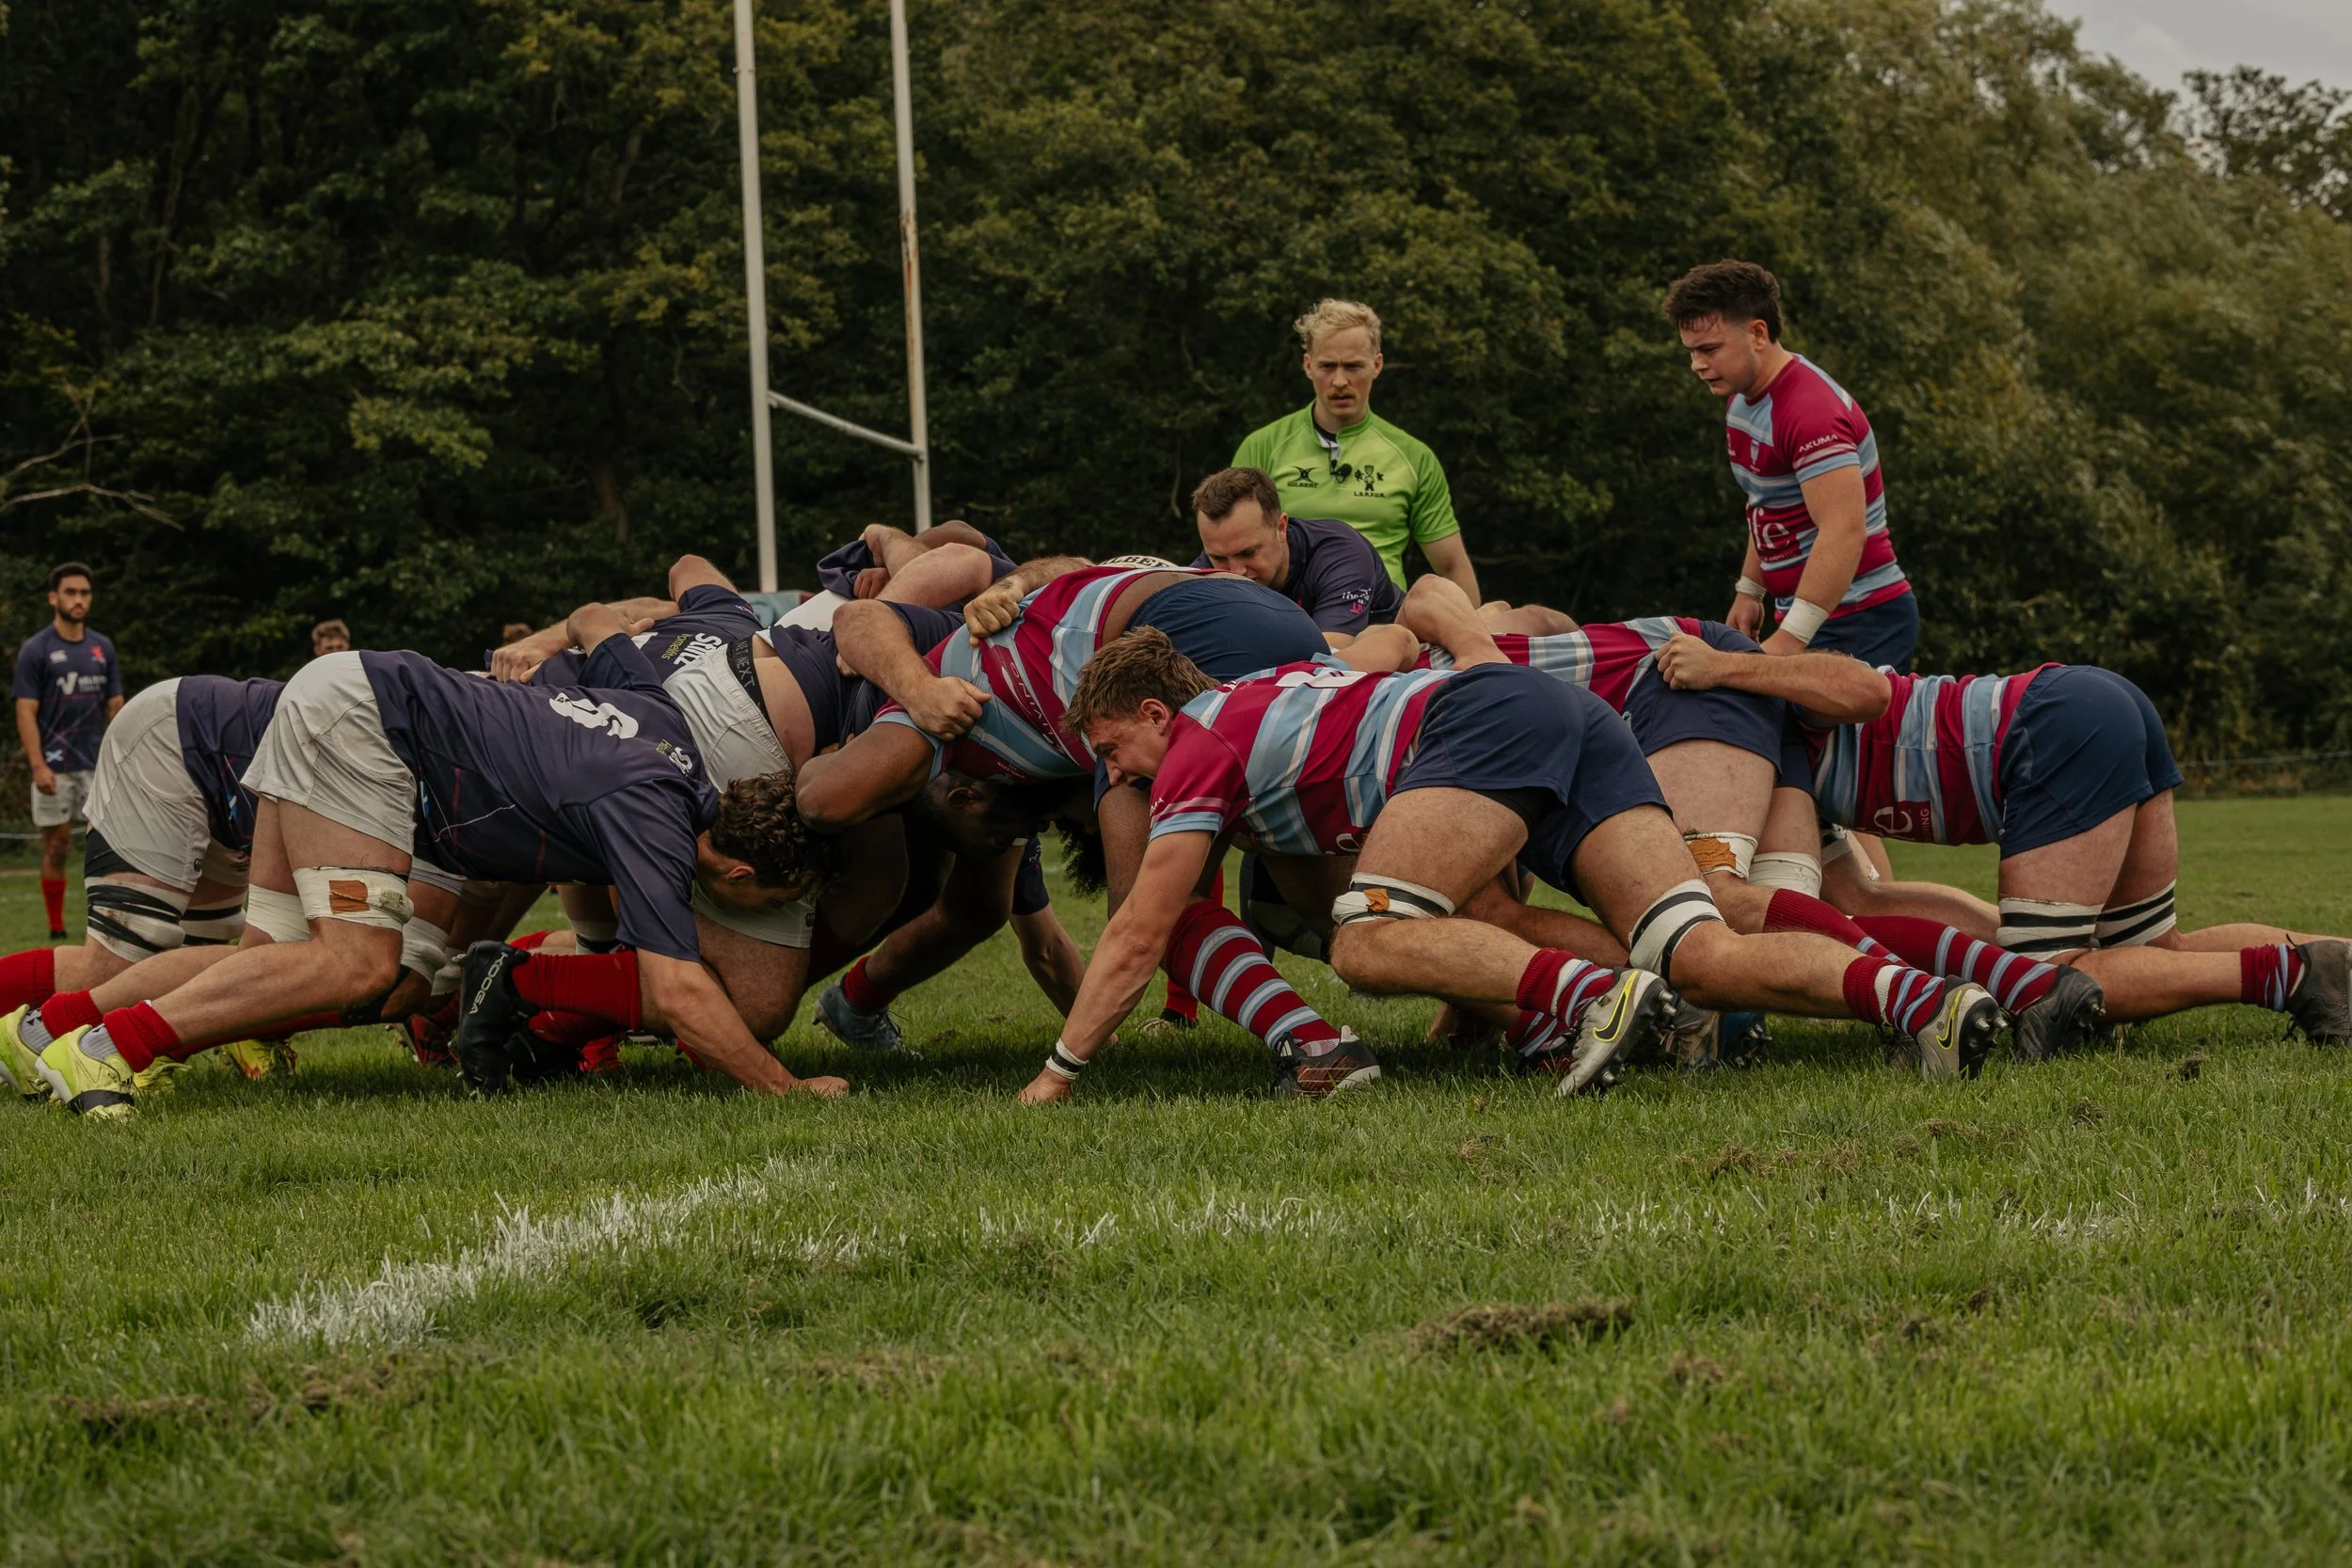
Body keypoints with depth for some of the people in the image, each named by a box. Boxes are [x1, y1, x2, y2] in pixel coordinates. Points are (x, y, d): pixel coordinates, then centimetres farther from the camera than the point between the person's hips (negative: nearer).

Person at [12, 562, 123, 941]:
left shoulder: (103, 647, 9)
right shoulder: (35, 650, -4)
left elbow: (115, 706, 12)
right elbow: (26, 712, -7)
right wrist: (38, 765, -16)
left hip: (98, 764, 3)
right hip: (55, 767, -3)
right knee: (56, 846, 2)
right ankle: (56, 928, 10)